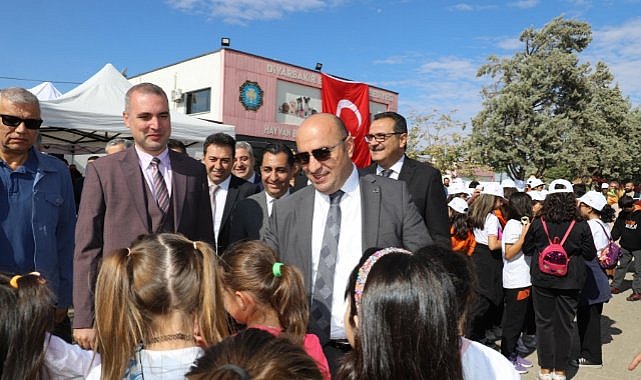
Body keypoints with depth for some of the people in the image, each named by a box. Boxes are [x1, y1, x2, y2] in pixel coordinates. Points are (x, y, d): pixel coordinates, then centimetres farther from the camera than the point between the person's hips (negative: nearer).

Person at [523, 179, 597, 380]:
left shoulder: (538, 223, -9)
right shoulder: (581, 225, -10)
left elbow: (526, 249, 2)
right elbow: (590, 254, -3)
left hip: (542, 280, 0)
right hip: (570, 281, 0)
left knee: (544, 323, 12)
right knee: (564, 324, 12)